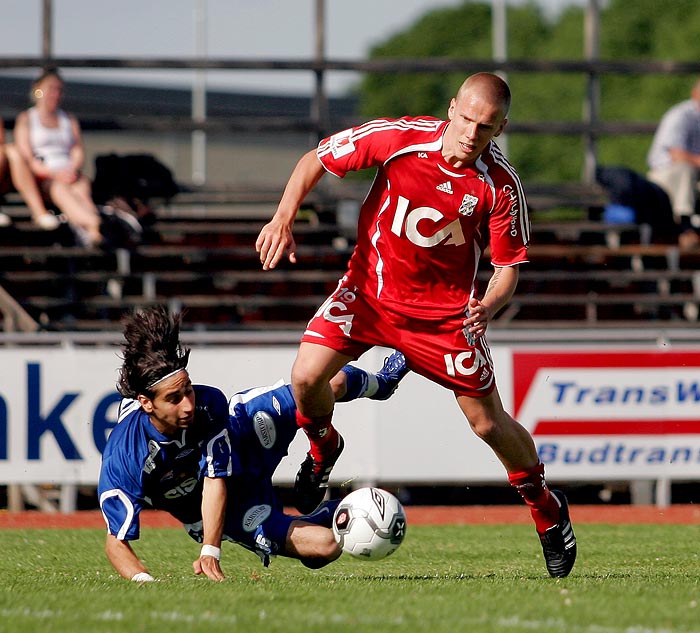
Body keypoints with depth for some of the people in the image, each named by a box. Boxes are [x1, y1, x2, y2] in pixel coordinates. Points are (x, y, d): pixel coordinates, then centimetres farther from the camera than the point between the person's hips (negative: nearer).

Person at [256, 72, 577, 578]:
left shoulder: (500, 184, -18)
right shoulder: (400, 138, -19)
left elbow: (509, 265, -8)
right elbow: (316, 160, -7)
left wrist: (487, 307, -29)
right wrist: (284, 218, -21)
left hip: (446, 309, -1)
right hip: (370, 289, 1)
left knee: (489, 423, 1)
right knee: (307, 376, -18)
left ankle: (547, 509, 28)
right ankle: (323, 449, 17)